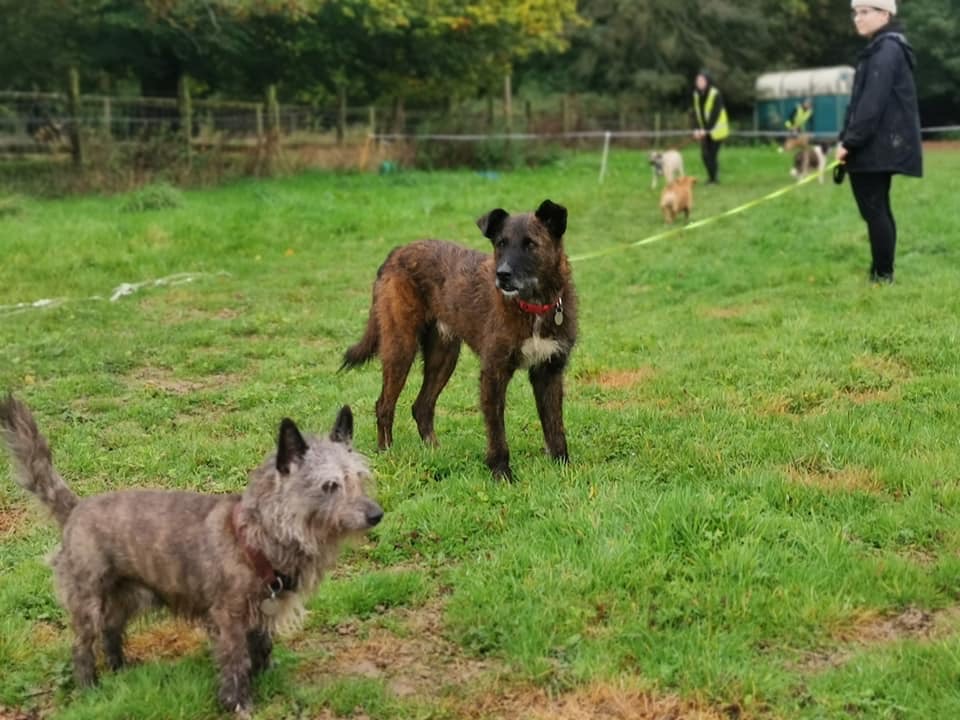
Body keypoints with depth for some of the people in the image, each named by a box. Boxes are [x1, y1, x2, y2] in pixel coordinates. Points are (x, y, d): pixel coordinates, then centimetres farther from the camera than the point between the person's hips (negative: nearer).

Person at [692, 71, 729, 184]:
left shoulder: (715, 94, -15)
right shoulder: (696, 95, 3)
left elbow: (715, 114, -18)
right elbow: (697, 113, 4)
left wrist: (707, 129, -23)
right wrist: (698, 129, -8)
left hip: (715, 129, -5)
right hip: (704, 130, 5)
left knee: (712, 154, -5)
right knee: (705, 153, -2)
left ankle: (713, 178, 7)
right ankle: (711, 177, 12)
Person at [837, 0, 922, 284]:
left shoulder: (886, 49, -13)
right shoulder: (884, 48, 19)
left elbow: (873, 102, -21)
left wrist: (850, 141, -20)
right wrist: (848, 139, 12)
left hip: (876, 145, -10)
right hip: (882, 144, 10)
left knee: (873, 210, -8)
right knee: (879, 209, 12)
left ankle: (882, 274, -5)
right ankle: (882, 272, 16)